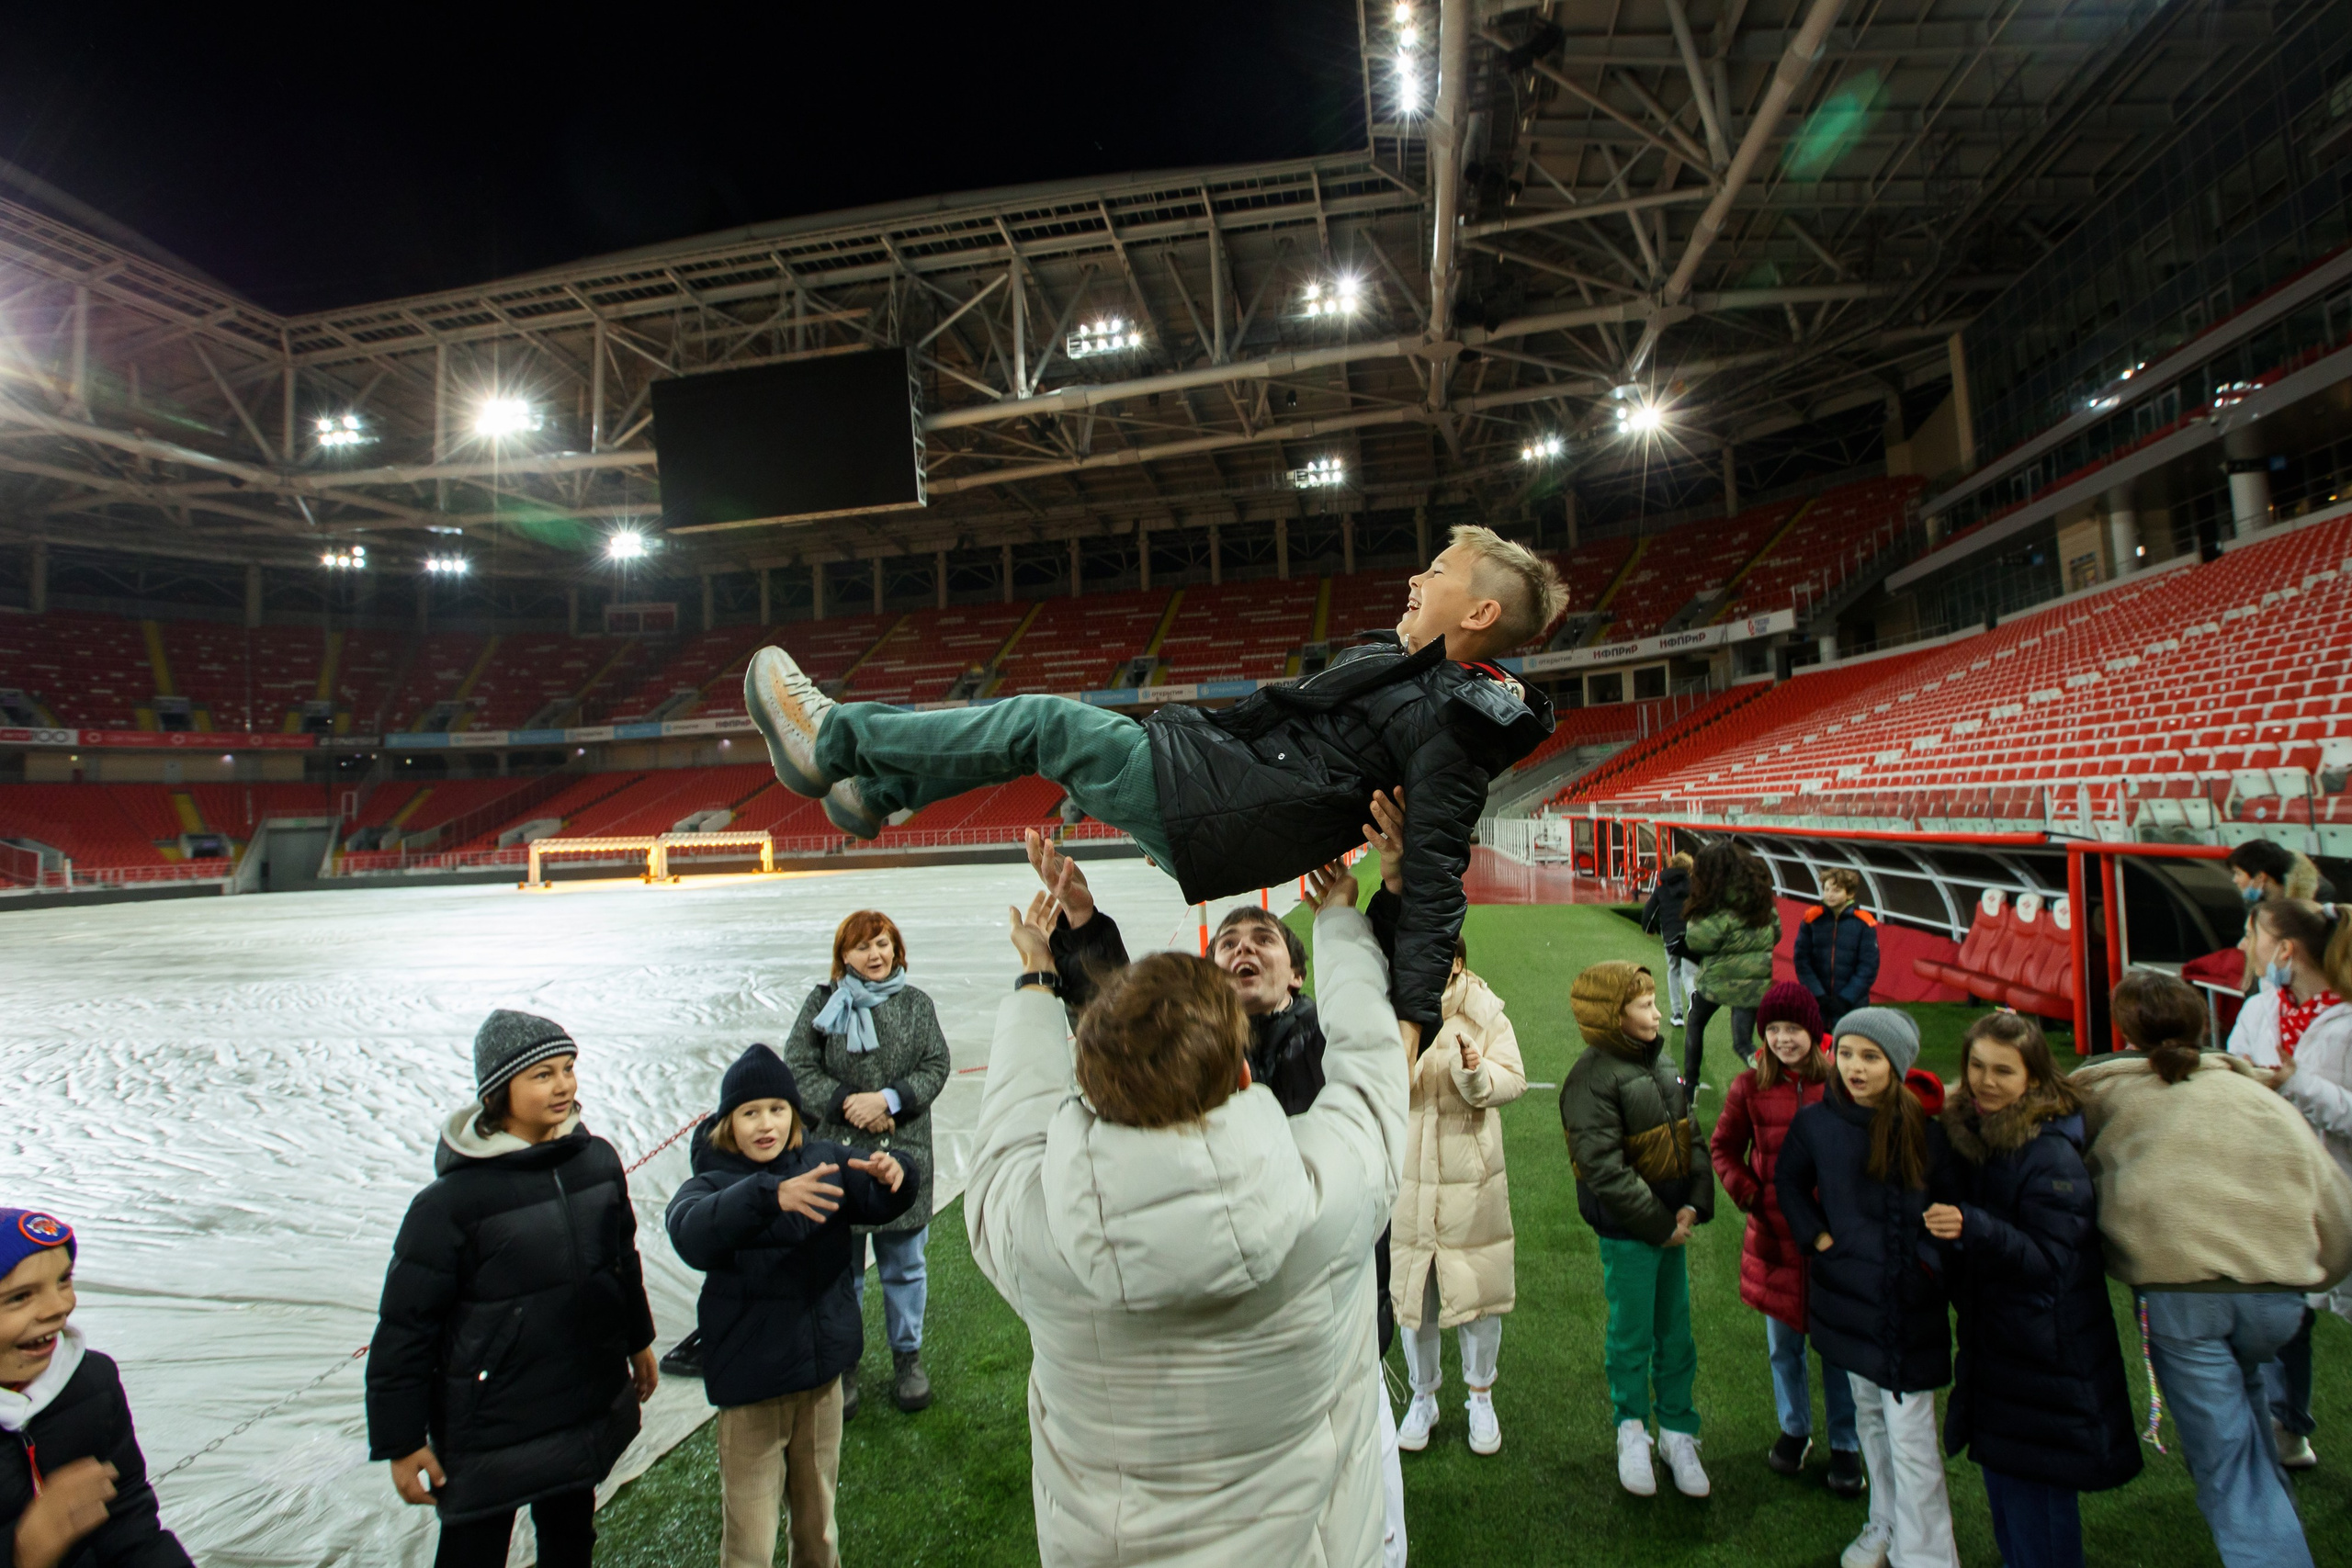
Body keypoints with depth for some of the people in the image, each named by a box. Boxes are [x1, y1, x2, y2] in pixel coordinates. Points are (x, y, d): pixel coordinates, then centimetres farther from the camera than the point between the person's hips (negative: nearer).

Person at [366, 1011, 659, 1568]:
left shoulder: (598, 1160, -6)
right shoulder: (451, 1200, -20)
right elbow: (405, 1327, -12)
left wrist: (638, 1342, 19)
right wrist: (401, 1441, -8)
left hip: (590, 1411, 5)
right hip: (489, 1432, -4)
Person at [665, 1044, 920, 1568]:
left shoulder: (823, 1162, -2)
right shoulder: (711, 1184, -12)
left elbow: (877, 1201, -12)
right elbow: (691, 1233, -33)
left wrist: (895, 1176, -36)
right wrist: (770, 1195, -50)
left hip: (822, 1368, 3)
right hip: (750, 1385, -3)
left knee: (818, 1515, 22)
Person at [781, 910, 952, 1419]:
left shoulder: (916, 1004, 4)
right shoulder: (822, 1002, 1)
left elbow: (936, 1066, -2)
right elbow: (797, 1066, -5)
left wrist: (888, 1099, -16)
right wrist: (847, 1103, -15)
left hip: (902, 1153, 1)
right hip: (835, 1154, -1)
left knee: (904, 1265, 12)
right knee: (840, 1268, 11)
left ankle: (907, 1357, 31)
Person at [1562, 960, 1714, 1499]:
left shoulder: (1658, 1060, 6)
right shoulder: (1593, 1077, -19)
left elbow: (1689, 1136, 9)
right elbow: (1604, 1168, -21)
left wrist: (1695, 1203, -3)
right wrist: (1658, 1222, -15)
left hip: (1670, 1221, 7)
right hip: (1626, 1231, -7)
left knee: (1676, 1330, 16)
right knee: (1632, 1335, 8)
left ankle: (1678, 1432, 33)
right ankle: (1632, 1430, 30)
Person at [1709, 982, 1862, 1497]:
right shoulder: (1751, 1088, -4)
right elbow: (1723, 1148, 7)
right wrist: (1748, 1194, -4)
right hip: (1775, 1236, 2)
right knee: (1783, 1344, 16)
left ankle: (1846, 1445, 29)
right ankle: (1794, 1430, 37)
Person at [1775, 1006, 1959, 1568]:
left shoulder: (1924, 1127, -11)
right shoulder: (1816, 1122, -5)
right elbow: (1789, 1183, 9)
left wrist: (1931, 1260, -12)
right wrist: (1818, 1238, -1)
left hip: (1909, 1300, -3)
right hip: (1849, 1294, 3)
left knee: (1910, 1433, -2)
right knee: (1870, 1416, 18)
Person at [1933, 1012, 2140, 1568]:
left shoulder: (2051, 1154, -21)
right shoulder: (1967, 1133, 1)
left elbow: (2050, 1262, -24)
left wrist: (1974, 1229, -36)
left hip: (2044, 1351, -7)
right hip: (1991, 1339, 7)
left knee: (2035, 1494, 2)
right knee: (2000, 1480, 19)